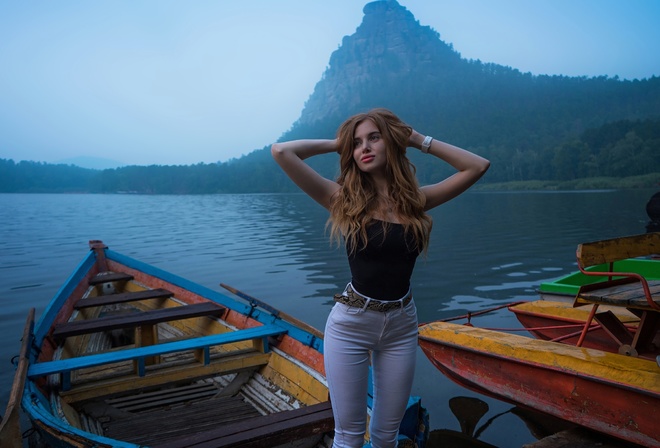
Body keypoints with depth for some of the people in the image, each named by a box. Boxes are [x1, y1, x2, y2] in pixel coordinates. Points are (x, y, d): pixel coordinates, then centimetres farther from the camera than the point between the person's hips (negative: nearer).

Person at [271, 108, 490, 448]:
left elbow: (477, 166, -1)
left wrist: (419, 140, -1)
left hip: (402, 324, 3)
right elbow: (281, 152, -16)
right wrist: (337, 144, -3)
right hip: (350, 322, -2)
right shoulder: (343, 198, -8)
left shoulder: (415, 200, 0)